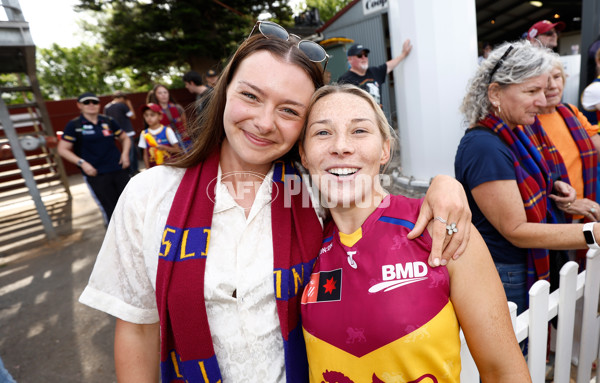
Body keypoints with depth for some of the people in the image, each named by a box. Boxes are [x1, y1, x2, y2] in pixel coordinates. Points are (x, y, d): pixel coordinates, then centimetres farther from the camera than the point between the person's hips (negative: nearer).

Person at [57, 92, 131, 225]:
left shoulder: (108, 121, 9)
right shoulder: (74, 125, 1)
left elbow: (125, 138, 20)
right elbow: (62, 149, 0)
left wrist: (125, 153, 1)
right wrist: (81, 163, -13)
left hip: (118, 170, 3)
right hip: (95, 174, -3)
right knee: (110, 209, -2)